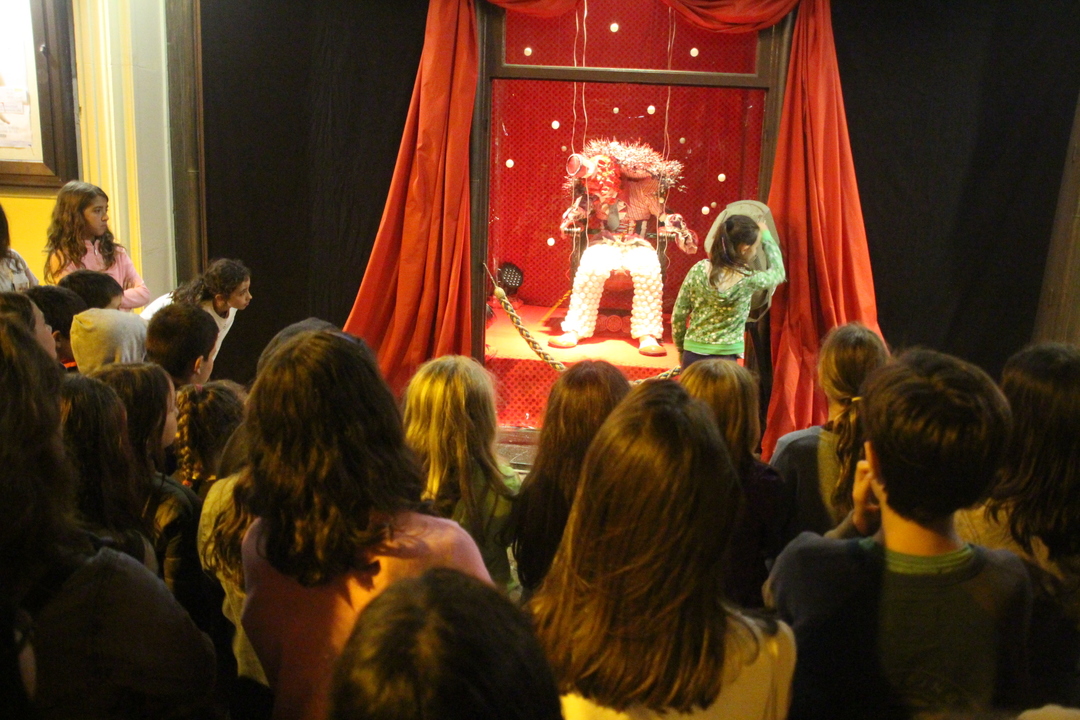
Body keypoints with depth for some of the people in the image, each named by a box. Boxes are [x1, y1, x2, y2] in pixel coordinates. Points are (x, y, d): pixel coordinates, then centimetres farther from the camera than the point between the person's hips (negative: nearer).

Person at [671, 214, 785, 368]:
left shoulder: (699, 270, -4)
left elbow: (678, 315, 2)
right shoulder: (747, 280, -11)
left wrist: (681, 349, 17)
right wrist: (767, 237, 23)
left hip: (692, 355, 4)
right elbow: (778, 273, 12)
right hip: (724, 359, -4)